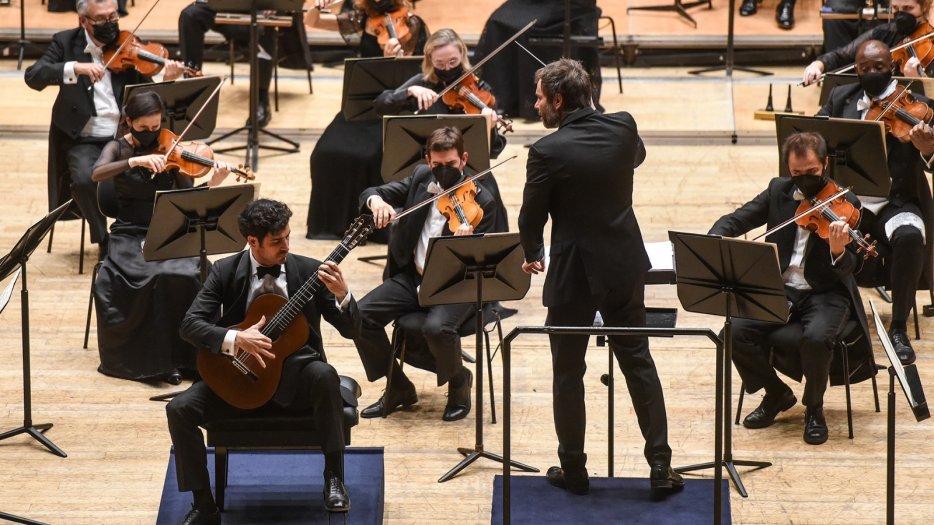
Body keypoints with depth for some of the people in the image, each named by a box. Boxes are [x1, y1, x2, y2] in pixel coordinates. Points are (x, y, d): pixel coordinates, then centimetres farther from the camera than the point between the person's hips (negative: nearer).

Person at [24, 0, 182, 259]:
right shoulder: (65, 42, 3)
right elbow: (33, 76, -13)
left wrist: (167, 82, -20)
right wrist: (76, 67, -26)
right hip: (84, 141, -1)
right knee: (84, 179, -32)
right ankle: (104, 241, -12)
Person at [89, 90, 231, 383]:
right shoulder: (118, 149, 2)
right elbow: (96, 174, -21)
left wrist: (213, 185, -21)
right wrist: (136, 161, -33)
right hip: (131, 237, -2)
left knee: (189, 274, -30)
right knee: (155, 278, -32)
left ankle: (186, 355, -15)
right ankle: (154, 360, -20)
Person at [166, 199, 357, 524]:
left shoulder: (309, 271, -2)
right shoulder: (226, 271, -2)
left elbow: (349, 330, -3)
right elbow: (190, 324, -11)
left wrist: (342, 295, -25)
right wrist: (235, 339, -28)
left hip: (294, 377, -1)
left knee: (324, 375, -35)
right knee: (180, 409, -21)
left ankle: (333, 479, -21)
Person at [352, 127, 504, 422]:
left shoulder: (481, 201, -11)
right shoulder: (421, 179, 4)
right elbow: (370, 194, 6)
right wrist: (376, 201, -19)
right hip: (412, 277, 5)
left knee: (437, 328, -35)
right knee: (361, 315, -15)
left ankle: (459, 382, 0)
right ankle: (399, 388, 5)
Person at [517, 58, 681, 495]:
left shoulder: (548, 151, -19)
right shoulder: (624, 128, -5)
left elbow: (531, 217, -8)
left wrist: (532, 255, 11)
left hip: (573, 274, -4)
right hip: (625, 266, 5)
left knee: (568, 373, 10)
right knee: (638, 361, 14)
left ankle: (573, 470, 18)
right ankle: (661, 465, 15)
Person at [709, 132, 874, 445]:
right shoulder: (779, 191, 5)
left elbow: (848, 269, -14)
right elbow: (735, 221, 6)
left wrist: (838, 252, -39)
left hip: (825, 293, -4)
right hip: (780, 291, 4)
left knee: (816, 337, -35)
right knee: (736, 332, -21)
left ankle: (814, 408, -7)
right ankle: (776, 394, 6)